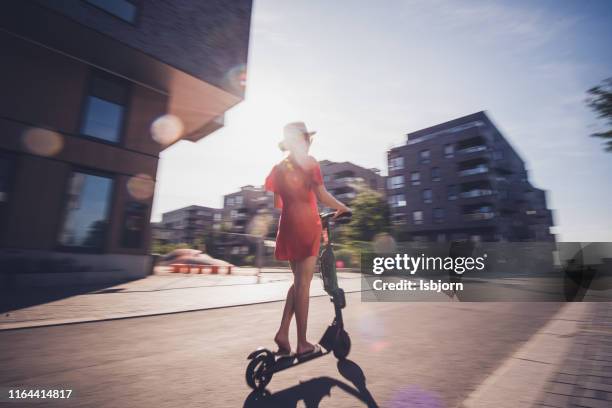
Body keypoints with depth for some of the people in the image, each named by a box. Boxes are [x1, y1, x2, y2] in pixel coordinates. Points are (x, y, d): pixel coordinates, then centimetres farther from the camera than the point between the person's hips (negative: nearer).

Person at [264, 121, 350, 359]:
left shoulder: (279, 168, 13)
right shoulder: (309, 162, -3)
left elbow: (275, 203, 10)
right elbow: (322, 196, -12)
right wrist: (342, 207, 2)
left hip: (287, 226, 6)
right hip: (307, 225, -5)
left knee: (298, 281, 19)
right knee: (303, 283, 1)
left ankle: (283, 332, 12)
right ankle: (302, 344, 12)